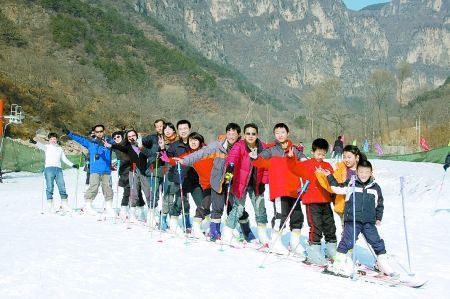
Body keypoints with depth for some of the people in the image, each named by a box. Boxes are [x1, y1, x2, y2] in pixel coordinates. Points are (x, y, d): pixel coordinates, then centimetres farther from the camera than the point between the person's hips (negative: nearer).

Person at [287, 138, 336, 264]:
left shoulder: (327, 166, 13)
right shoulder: (306, 165, -2)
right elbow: (294, 167, -14)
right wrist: (291, 158, -30)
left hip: (326, 201, 6)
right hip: (312, 202, -6)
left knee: (330, 226, 14)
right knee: (316, 227, -10)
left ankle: (332, 252, 29)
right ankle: (314, 253, 0)